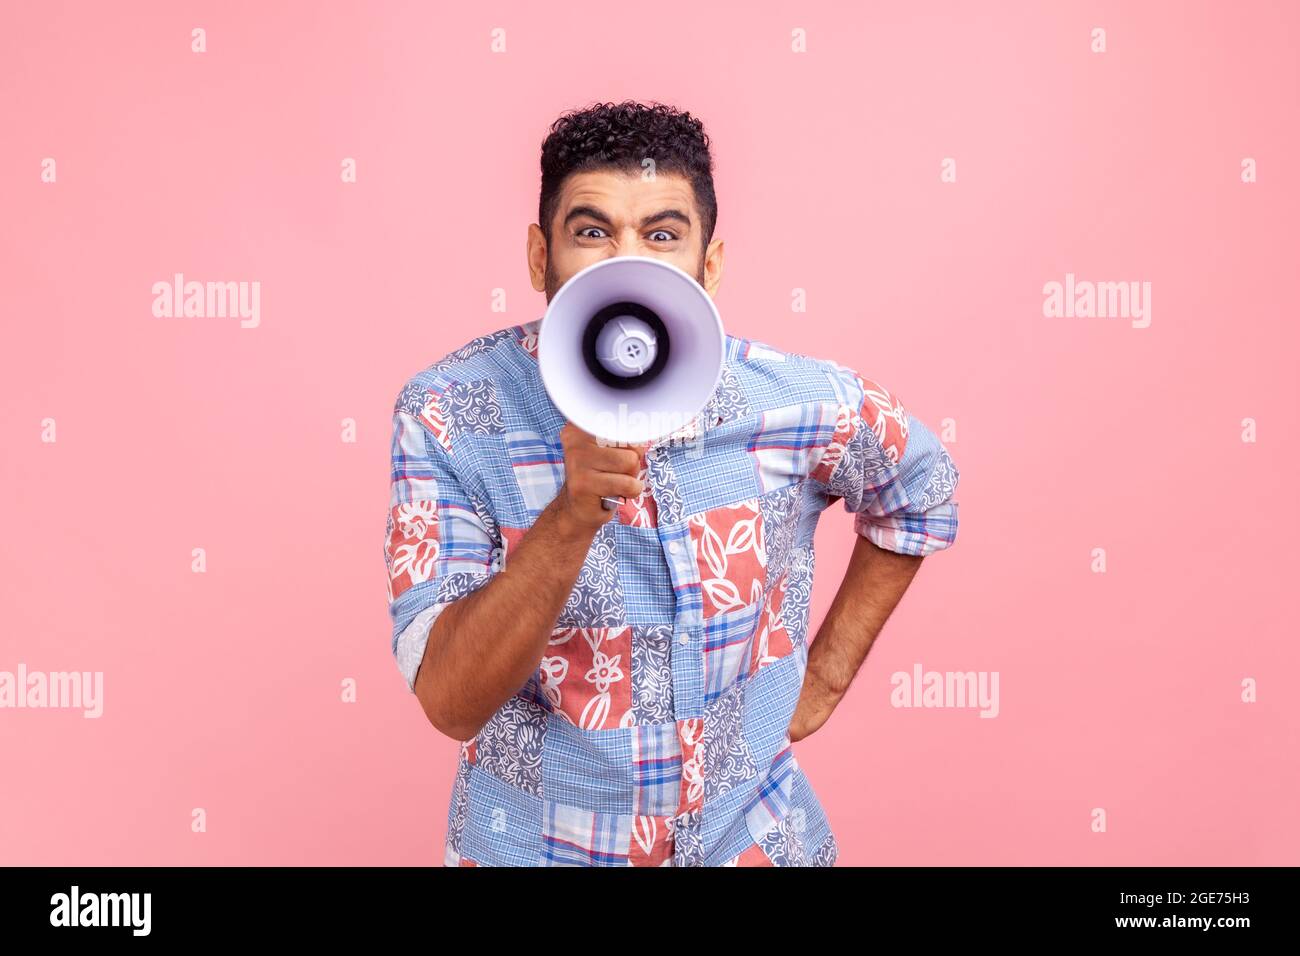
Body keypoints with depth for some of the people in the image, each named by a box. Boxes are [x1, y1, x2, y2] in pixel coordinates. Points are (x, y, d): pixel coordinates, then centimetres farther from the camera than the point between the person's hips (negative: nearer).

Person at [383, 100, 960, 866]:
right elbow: (451, 704, -24)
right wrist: (573, 516, -38)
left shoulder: (801, 403, -16)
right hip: (532, 844, -1)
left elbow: (920, 493, 5)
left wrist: (826, 675, 1)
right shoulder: (448, 414, -20)